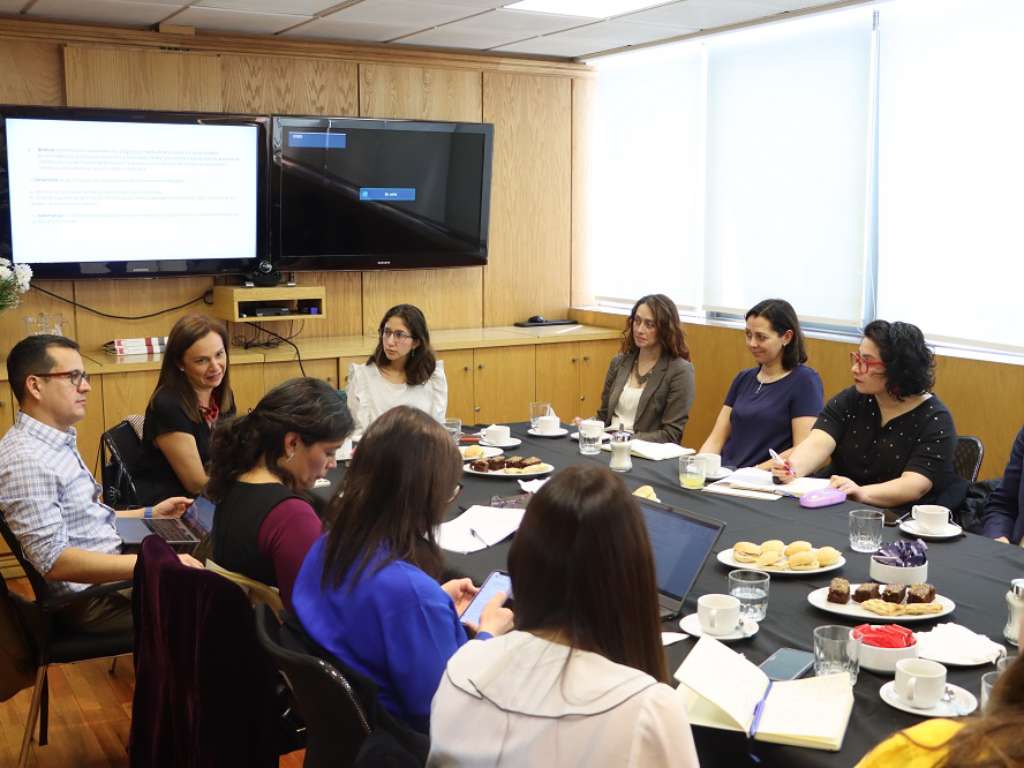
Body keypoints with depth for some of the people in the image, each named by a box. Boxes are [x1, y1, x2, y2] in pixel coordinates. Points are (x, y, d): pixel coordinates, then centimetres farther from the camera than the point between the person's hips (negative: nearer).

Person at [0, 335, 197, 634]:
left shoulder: (57, 441, 9)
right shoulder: (27, 461, -23)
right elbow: (54, 561, -28)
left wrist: (149, 514, 13)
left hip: (115, 571, 10)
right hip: (93, 598, -10)